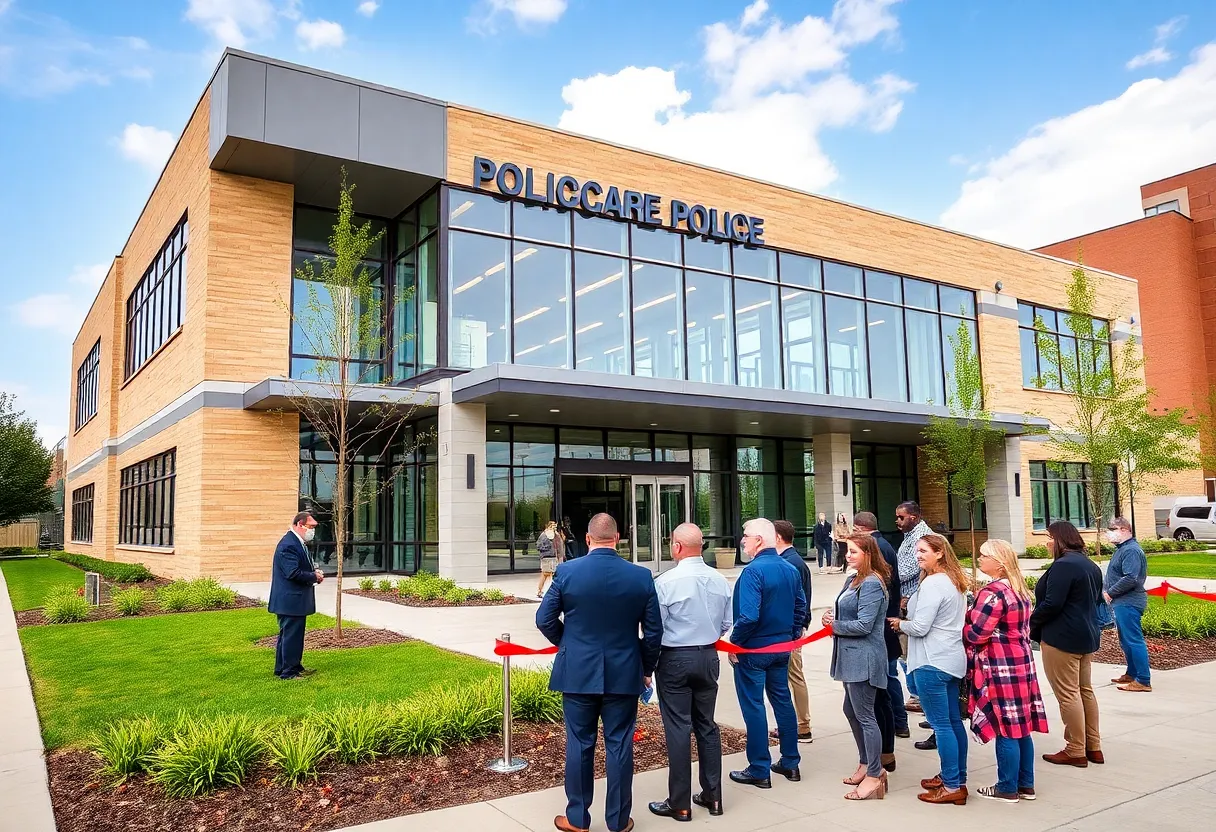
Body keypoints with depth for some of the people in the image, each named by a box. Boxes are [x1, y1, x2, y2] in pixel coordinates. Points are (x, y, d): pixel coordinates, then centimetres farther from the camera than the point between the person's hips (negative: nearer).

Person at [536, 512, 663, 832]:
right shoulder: (641, 576, -6)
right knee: (620, 746, 10)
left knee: (579, 745, 11)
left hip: (578, 673, 0)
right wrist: (646, 668, 13)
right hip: (624, 674, 1)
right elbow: (653, 631, -2)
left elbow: (544, 619, -3)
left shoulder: (567, 572, -9)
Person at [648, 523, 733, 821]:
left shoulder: (665, 582, -18)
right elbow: (726, 624, 6)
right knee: (707, 725, 15)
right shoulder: (719, 580, -3)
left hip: (675, 660, -5)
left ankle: (680, 804, 11)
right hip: (708, 657, 5)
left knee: (678, 729, 2)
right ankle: (712, 796, 24)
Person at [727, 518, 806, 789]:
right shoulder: (790, 570, 3)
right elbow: (801, 607, 10)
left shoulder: (753, 571, -21)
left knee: (753, 707, 3)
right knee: (782, 700, 17)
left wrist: (735, 642, -14)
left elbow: (749, 616, -27)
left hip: (753, 649, -7)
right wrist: (790, 635, 17)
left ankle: (759, 771, 11)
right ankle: (790, 763, 27)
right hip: (782, 647, 8)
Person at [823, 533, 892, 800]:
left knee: (864, 715, -2)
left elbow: (863, 625, -22)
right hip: (851, 656, 10)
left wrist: (834, 625, -9)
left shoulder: (871, 584, -18)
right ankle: (865, 763, 33)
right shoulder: (853, 580, 11)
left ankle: (874, 776, 7)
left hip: (864, 658, -10)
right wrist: (832, 617, -1)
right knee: (852, 711, 19)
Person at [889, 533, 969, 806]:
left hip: (932, 662, -10)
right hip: (952, 659, 10)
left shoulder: (932, 583, -17)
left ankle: (952, 786, 2)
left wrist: (899, 623, -1)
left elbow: (919, 627, -19)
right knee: (953, 721, 15)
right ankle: (956, 778, 24)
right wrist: (909, 618, 14)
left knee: (941, 724, -4)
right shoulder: (955, 582, 13)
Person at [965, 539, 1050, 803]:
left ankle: (1007, 789, 9)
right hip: (1021, 662, 9)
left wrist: (960, 622, 0)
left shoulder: (993, 592, -18)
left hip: (1000, 667, -9)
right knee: (1021, 726, 15)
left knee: (1005, 730, 0)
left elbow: (976, 634, -20)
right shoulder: (1019, 589, 12)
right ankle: (1026, 784, 23)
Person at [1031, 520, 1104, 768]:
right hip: (1087, 636, 10)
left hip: (1062, 638, -10)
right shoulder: (1090, 565, 13)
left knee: (1068, 694, -3)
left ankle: (1076, 752, 3)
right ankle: (1094, 747, 23)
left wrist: (1031, 623, -9)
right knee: (1085, 690, 16)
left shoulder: (1063, 565, -19)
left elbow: (1052, 604, -23)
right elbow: (1094, 600, 19)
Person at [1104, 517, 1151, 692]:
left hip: (1128, 604, -11)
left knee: (1134, 641, -8)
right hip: (1121, 603, 11)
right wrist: (1105, 589, 7)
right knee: (1126, 641, 19)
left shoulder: (1131, 551, -17)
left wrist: (1110, 593, -16)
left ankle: (1143, 681, -5)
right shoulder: (1122, 549, 16)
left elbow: (1130, 579, -26)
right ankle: (1132, 674, 30)